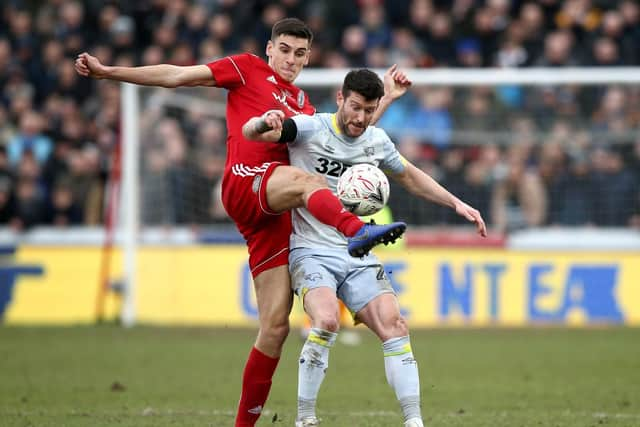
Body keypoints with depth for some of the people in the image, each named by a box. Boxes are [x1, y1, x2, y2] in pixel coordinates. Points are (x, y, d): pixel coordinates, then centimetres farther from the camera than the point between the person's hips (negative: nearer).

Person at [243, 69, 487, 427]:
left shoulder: (377, 140, 9)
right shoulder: (310, 128, -7)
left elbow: (410, 176, 27)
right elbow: (250, 132, -16)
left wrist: (456, 203, 18)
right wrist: (264, 123, -40)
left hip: (358, 256, 5)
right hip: (312, 252, -5)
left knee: (394, 326, -14)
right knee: (327, 321, -30)